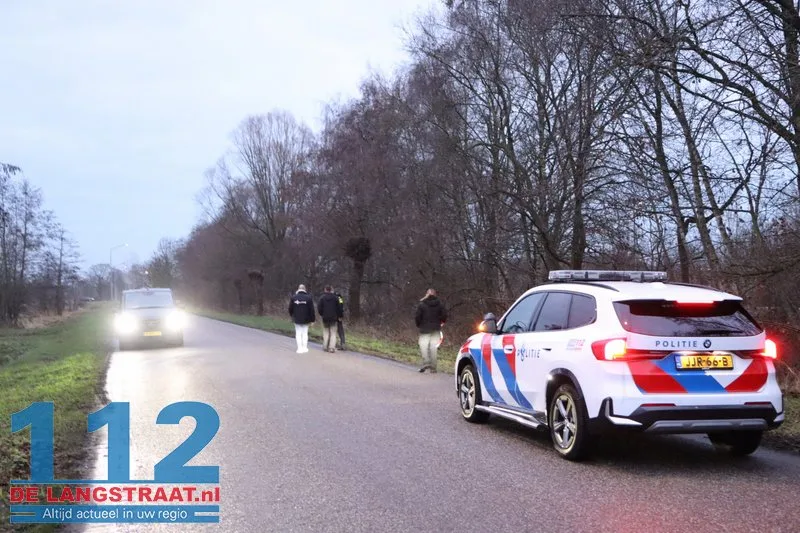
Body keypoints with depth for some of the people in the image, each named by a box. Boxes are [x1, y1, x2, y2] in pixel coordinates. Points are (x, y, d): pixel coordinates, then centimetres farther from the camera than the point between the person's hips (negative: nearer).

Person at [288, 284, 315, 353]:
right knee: (305, 333, 7)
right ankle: (305, 348, 8)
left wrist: (292, 316, 23)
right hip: (306, 319, 0)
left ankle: (300, 348, 2)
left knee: (298, 334, 5)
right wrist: (312, 319, 1)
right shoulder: (308, 298, -6)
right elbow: (311, 310, -6)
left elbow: (290, 309, 4)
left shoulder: (293, 298, -3)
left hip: (297, 319, 0)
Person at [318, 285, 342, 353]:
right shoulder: (335, 298, -2)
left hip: (325, 317, 1)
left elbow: (319, 307, -3)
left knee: (326, 332, 11)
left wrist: (321, 314, 14)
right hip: (333, 318, -1)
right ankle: (332, 348, -7)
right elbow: (338, 308, 0)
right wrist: (339, 316, 10)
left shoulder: (322, 298, -3)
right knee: (333, 333, 1)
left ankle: (325, 347, 11)